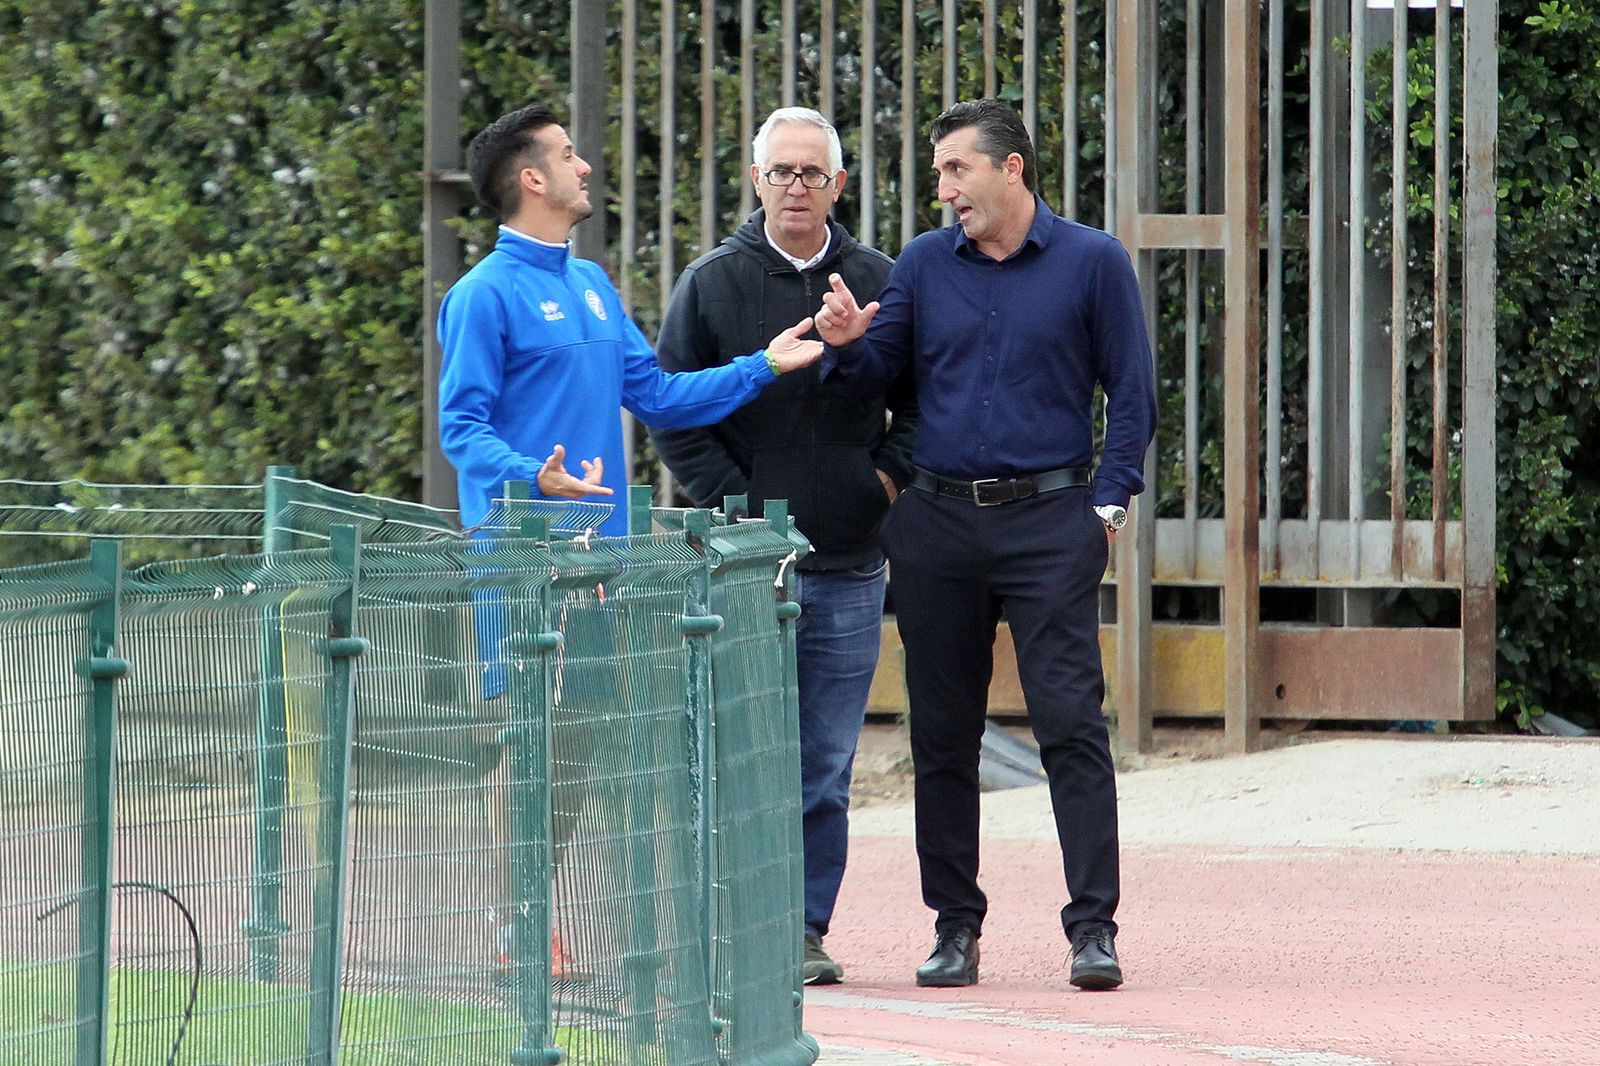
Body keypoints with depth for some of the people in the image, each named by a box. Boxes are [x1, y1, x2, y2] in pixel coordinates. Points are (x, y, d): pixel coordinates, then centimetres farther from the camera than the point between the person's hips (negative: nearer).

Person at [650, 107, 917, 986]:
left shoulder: (879, 284, 8)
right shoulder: (712, 284, 3)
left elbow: (922, 401, 17)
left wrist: (891, 476, 1)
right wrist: (730, 501, -7)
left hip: (848, 567, 2)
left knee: (826, 767, 4)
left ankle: (805, 930, 9)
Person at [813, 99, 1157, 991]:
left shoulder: (1092, 262, 2)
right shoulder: (925, 264, 11)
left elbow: (1132, 393, 3)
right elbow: (879, 372, 8)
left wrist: (1109, 505, -4)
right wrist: (847, 343, -14)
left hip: (1049, 522, -3)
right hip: (938, 522, 3)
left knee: (1072, 720, -10)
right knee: (943, 733, 6)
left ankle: (1094, 925, -9)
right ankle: (955, 925, 13)